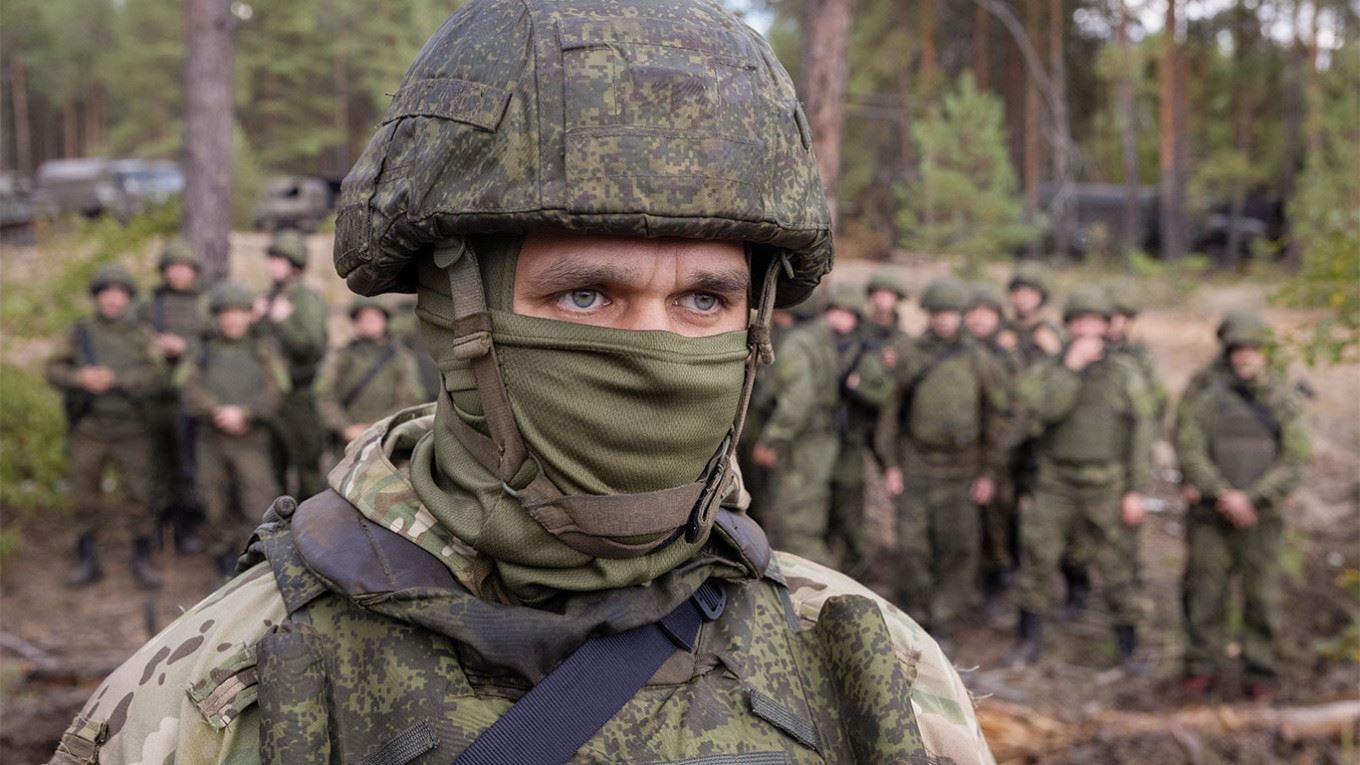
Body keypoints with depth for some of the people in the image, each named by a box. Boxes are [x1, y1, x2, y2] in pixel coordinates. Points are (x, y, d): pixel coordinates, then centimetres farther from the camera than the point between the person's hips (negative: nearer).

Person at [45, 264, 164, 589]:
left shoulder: (140, 335, 5)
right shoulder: (80, 333, 7)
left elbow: (152, 375, -8)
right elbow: (54, 369, 2)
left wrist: (114, 379, -20)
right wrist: (80, 378, -17)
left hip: (131, 430, -1)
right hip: (88, 428, 1)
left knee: (139, 495, -2)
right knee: (85, 496, 7)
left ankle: (142, 562, 9)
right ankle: (87, 562, 19)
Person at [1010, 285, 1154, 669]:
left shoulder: (1125, 373, 1)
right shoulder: (1048, 370, 5)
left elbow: (1140, 434, 0)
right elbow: (1042, 409, -16)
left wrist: (1136, 490, -5)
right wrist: (1071, 367, -19)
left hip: (1105, 484, -1)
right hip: (1055, 483, 1)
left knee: (1117, 568, 3)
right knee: (1037, 560, 3)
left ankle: (1128, 649, 16)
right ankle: (1029, 641, 18)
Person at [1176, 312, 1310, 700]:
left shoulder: (1285, 401, 1)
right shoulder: (1209, 398, 3)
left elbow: (1294, 461, -4)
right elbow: (1189, 449, -3)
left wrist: (1251, 499, -13)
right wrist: (1224, 494, -14)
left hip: (1262, 518, 0)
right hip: (1211, 515, 1)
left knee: (1262, 596, 3)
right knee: (1205, 594, 3)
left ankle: (1261, 672, 15)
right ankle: (1202, 667, 16)